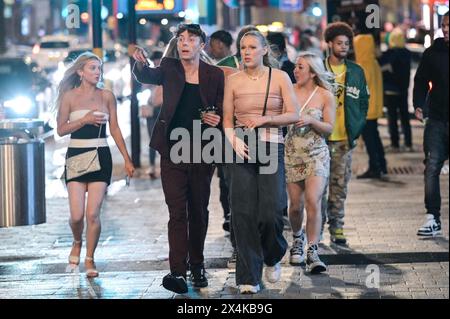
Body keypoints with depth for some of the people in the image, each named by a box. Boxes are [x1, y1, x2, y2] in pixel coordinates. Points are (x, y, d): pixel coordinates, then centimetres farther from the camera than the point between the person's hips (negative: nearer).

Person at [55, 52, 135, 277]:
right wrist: (85, 119, -14)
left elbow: (115, 129, 11)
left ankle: (90, 259, 7)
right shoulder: (70, 96, 2)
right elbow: (61, 129, 0)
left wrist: (127, 159, 8)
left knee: (93, 213, -7)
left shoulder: (107, 96, 7)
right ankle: (77, 242, 26)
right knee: (77, 215, -7)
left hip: (101, 157, 1)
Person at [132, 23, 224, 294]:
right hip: (173, 152, -1)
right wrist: (141, 64, -28)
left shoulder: (215, 75, 4)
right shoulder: (169, 68, 5)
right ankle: (178, 272, -13)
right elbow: (147, 76, -7)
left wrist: (217, 119, -12)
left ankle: (197, 266, 24)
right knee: (177, 212, -7)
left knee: (199, 212, 11)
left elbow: (222, 110, 10)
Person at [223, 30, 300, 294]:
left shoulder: (280, 77, 3)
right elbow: (227, 120, 6)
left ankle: (273, 258, 23)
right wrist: (233, 139, -13)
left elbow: (294, 115, 0)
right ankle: (249, 277, 3)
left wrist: (265, 119, -13)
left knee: (271, 212, -9)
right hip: (242, 150, 1)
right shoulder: (233, 80, 6)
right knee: (243, 212, -5)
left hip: (272, 148, -1)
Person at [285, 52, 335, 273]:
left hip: (316, 154, -2)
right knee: (296, 205, 6)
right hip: (292, 153, 2)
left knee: (313, 202, -16)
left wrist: (310, 121, -16)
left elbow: (329, 128, 0)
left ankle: (312, 253, -12)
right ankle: (297, 239, 35)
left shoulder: (325, 96, -1)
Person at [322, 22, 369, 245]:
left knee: (340, 185, 5)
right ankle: (317, 226, 8)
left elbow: (363, 101, 15)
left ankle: (337, 228, 11)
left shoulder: (356, 72, 10)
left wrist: (357, 126, 5)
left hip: (345, 138, 3)